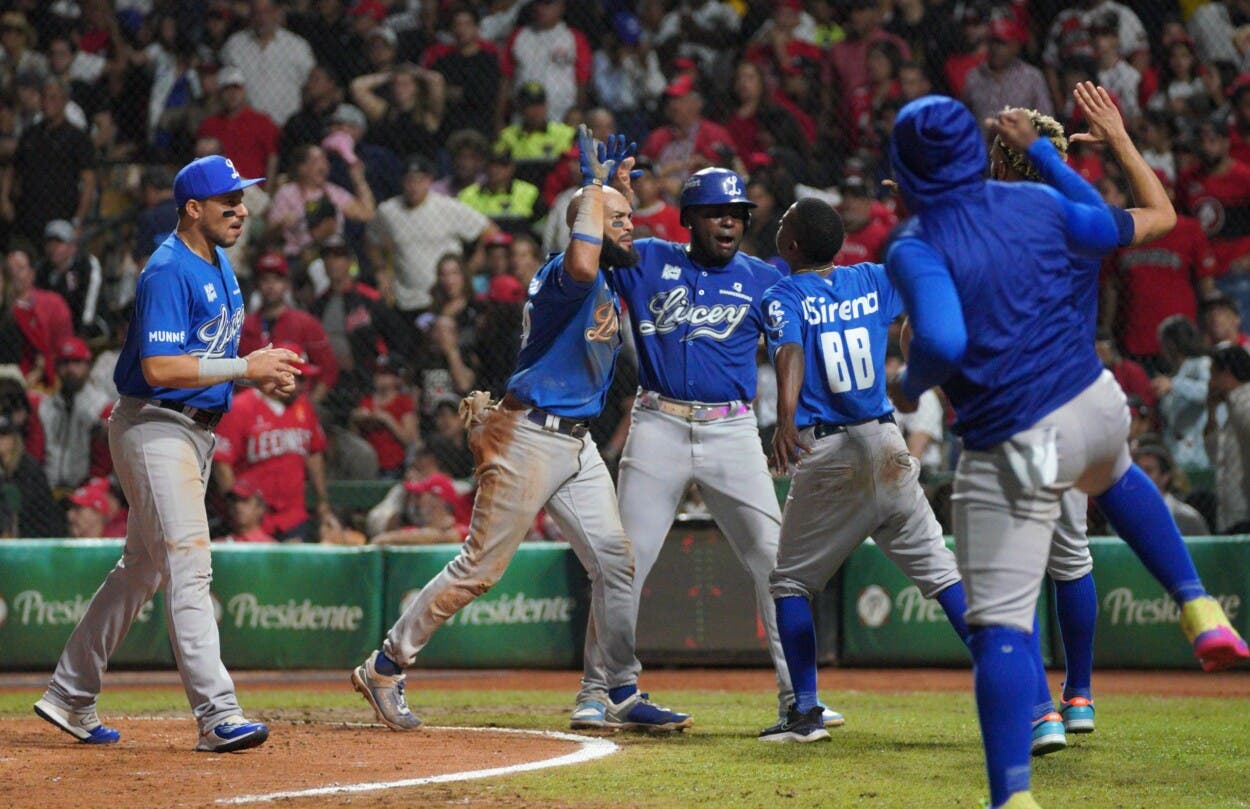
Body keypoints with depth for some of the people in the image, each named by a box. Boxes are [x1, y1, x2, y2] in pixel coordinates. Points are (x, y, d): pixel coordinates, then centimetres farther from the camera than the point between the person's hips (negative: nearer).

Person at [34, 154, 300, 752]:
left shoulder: (220, 265, 12)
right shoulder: (168, 272, -18)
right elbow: (158, 368, -26)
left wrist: (261, 370, 2)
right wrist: (245, 368, -25)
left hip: (197, 429, 10)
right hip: (154, 428, -10)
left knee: (143, 568, 15)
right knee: (187, 563, -16)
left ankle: (70, 696, 25)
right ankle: (216, 714, -22)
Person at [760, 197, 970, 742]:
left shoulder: (784, 297, -4)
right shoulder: (872, 282, 10)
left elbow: (790, 354, -23)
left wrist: (786, 420, -39)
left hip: (827, 454, -4)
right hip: (887, 446, 4)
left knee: (791, 581, 9)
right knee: (939, 569, 7)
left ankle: (805, 709, 0)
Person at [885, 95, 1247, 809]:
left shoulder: (914, 248, -13)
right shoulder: (1036, 203, 2)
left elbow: (943, 342, -28)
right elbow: (1109, 227, 23)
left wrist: (910, 386, -7)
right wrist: (1041, 152, 32)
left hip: (1012, 449, -5)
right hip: (1097, 408, 5)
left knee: (1001, 624, -4)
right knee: (1115, 478, 42)